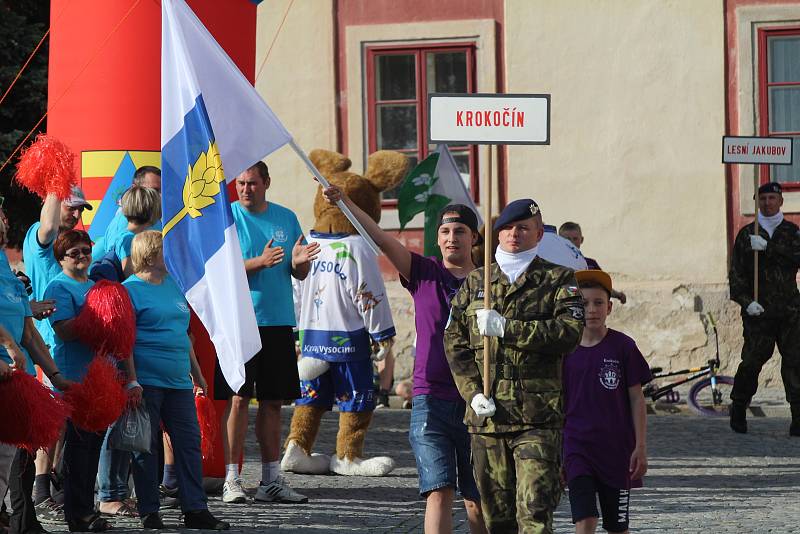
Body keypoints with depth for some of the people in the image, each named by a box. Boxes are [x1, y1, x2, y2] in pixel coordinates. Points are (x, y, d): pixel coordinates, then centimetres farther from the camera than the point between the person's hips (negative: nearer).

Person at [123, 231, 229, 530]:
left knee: (189, 442, 4)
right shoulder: (130, 289, -7)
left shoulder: (174, 286, 16)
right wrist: (132, 381, -17)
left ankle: (195, 509, 7)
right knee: (147, 446, 1)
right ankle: (149, 513, 7)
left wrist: (197, 374, 24)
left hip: (178, 382, 7)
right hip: (146, 382, -7)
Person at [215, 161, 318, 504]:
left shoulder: (286, 218, 11)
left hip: (278, 321, 4)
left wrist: (299, 262, -10)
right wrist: (260, 262, -21)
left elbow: (300, 274, 14)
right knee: (238, 398, -8)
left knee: (273, 401, 7)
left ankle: (271, 479, 13)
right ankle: (231, 479, -6)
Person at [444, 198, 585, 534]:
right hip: (486, 415, 4)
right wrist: (473, 392, -4)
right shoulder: (475, 283, 16)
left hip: (538, 417, -4)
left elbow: (570, 331, -10)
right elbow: (454, 342, 11)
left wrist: (507, 328, -15)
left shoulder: (557, 280, 5)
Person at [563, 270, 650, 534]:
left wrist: (641, 447, -5)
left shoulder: (623, 347, -2)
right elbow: (560, 404, 9)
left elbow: (637, 400, 0)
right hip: (577, 448, 0)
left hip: (617, 450, 0)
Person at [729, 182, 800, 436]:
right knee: (752, 361, -3)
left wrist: (767, 247, -17)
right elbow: (736, 273, 4)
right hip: (758, 310, -1)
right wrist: (746, 301, -10)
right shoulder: (746, 234, 9)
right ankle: (738, 410, 19)